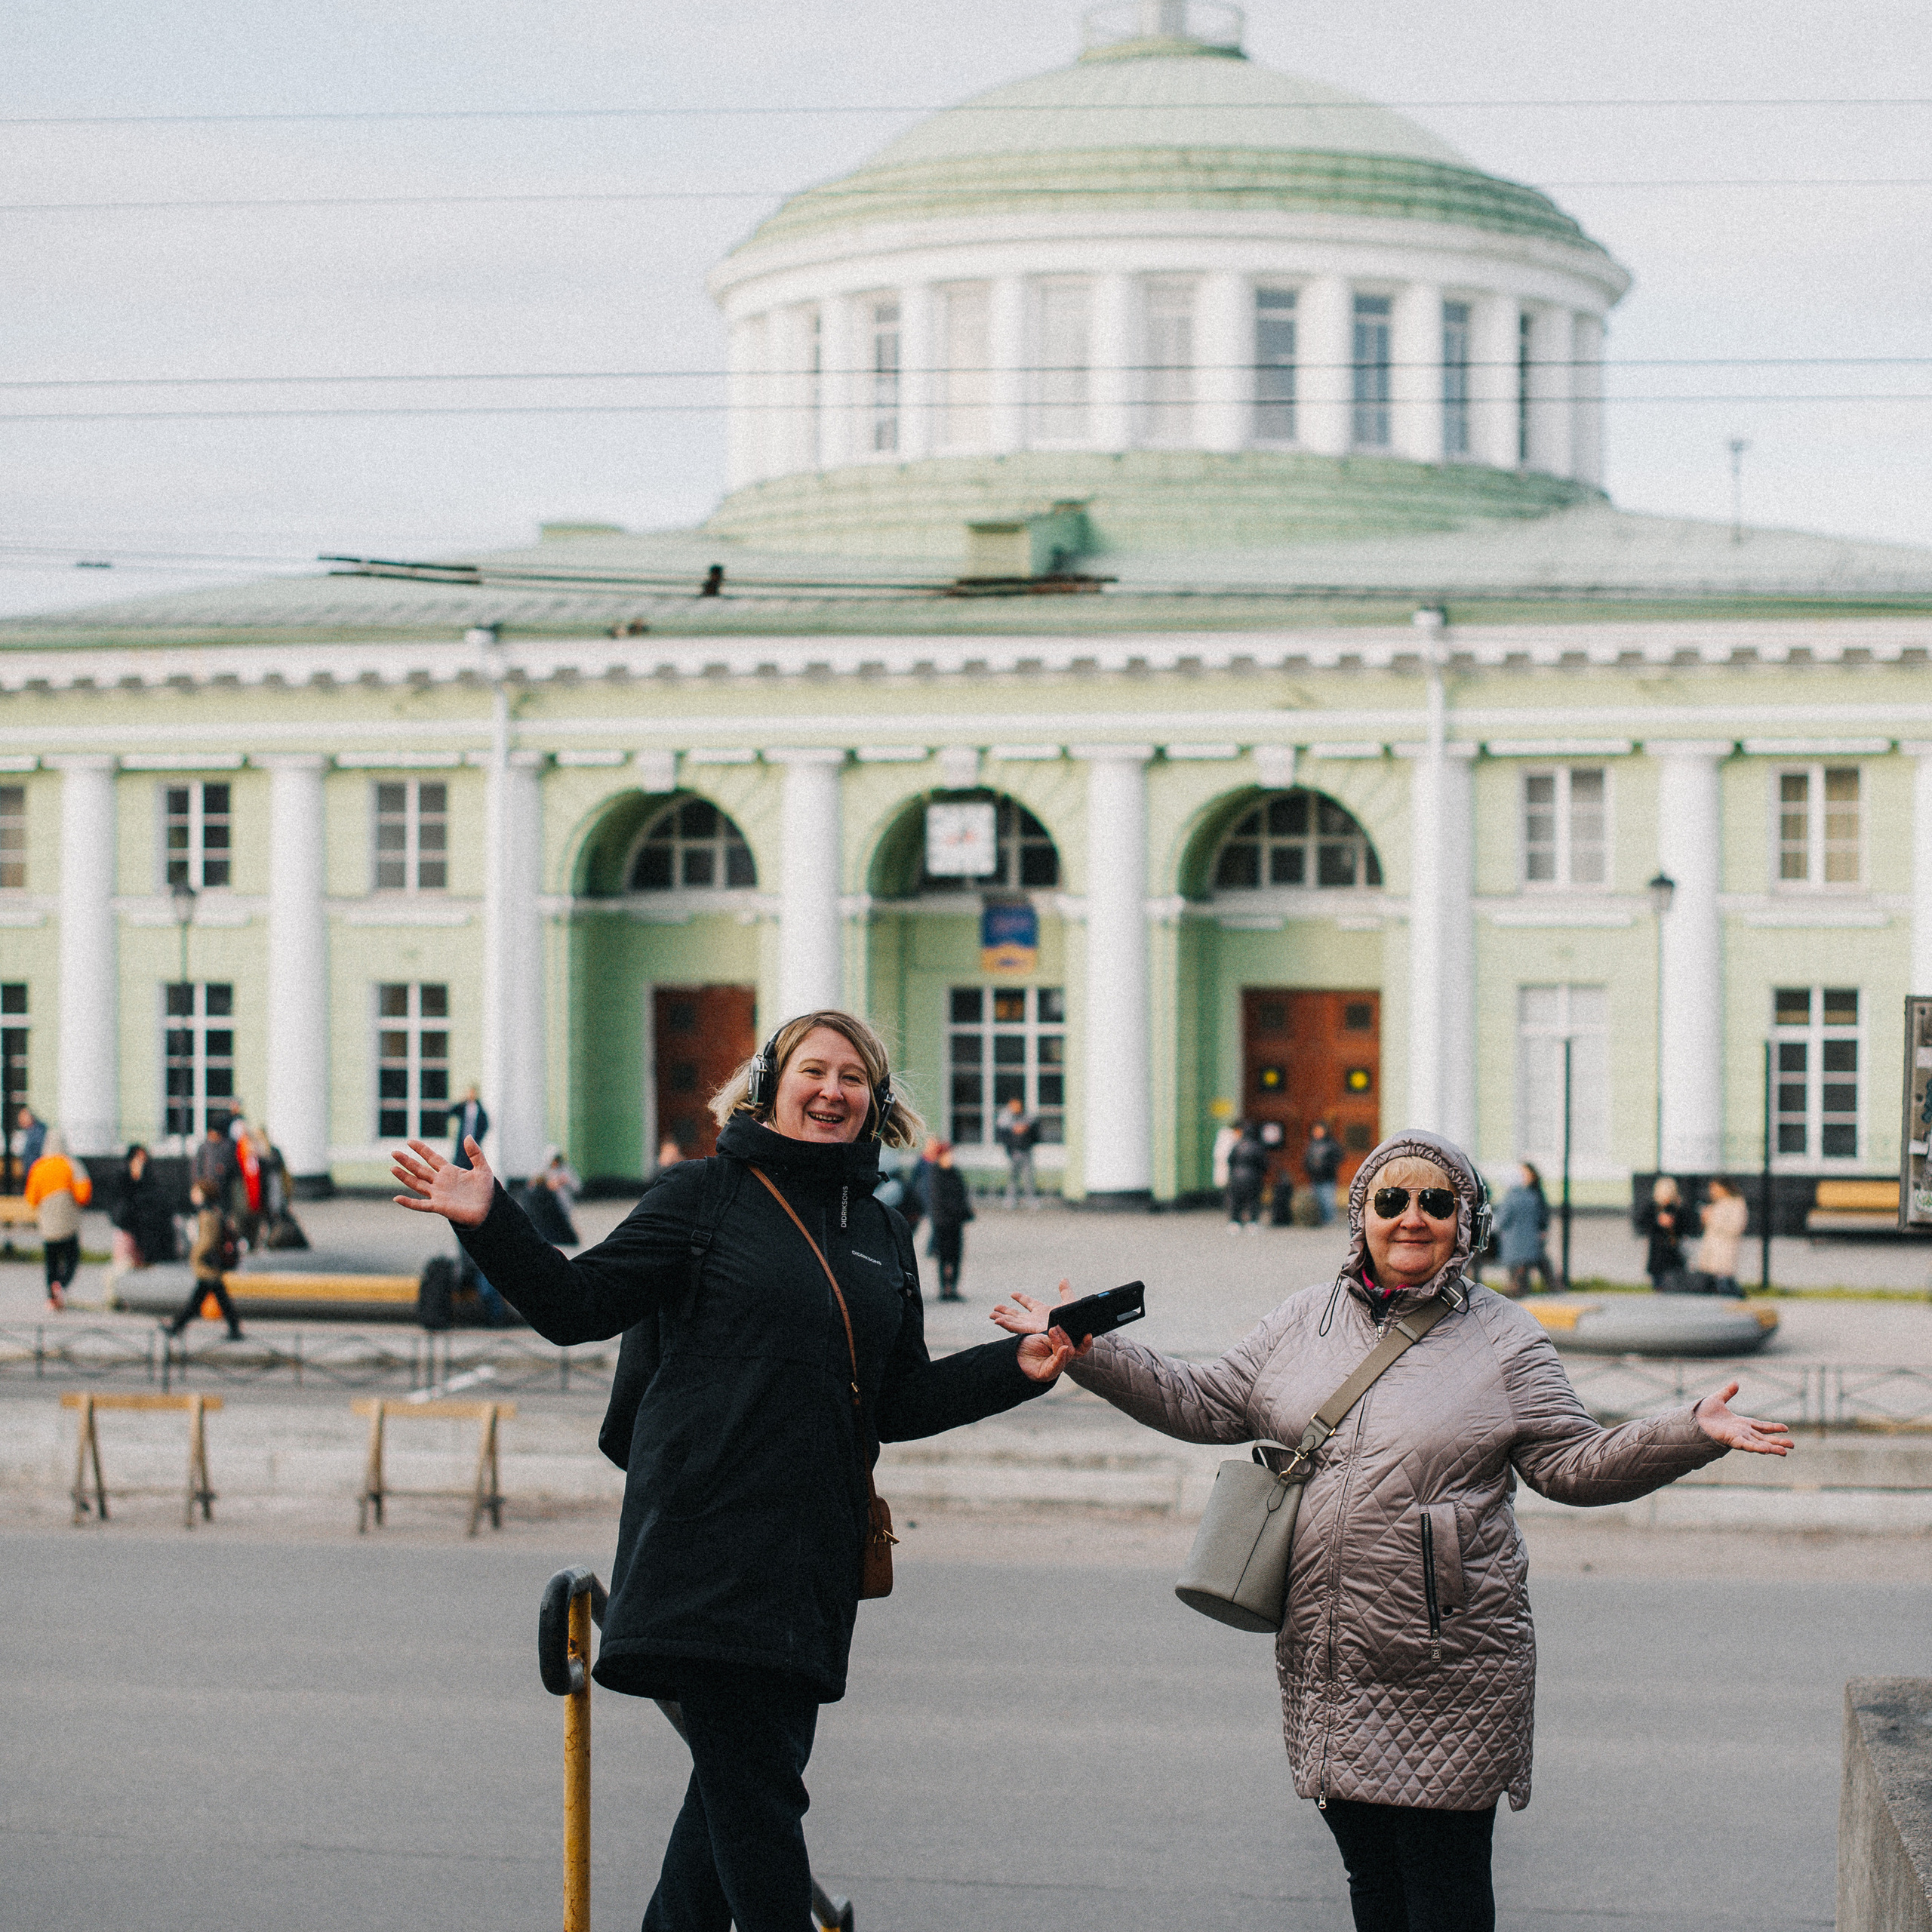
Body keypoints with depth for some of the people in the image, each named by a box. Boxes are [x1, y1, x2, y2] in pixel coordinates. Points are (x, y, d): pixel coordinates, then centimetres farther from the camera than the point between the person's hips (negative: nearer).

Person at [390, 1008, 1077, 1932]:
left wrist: (1018, 1367, 4)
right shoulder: (706, 1196, 0)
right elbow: (580, 1303, -4)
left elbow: (902, 1401, 16)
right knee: (755, 1791, -9)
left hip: (812, 1558, 6)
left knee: (747, 1776, 11)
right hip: (711, 1538, -6)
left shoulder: (883, 1235, 16)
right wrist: (491, 1224, -17)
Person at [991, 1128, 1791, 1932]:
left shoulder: (1504, 1339, 0)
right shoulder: (1307, 1317, 10)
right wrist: (1084, 1346, 4)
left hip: (1448, 1673, -4)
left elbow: (1572, 1464, -3)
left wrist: (1692, 1430, -17)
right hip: (1326, 1657, 4)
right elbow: (1203, 1403, 12)